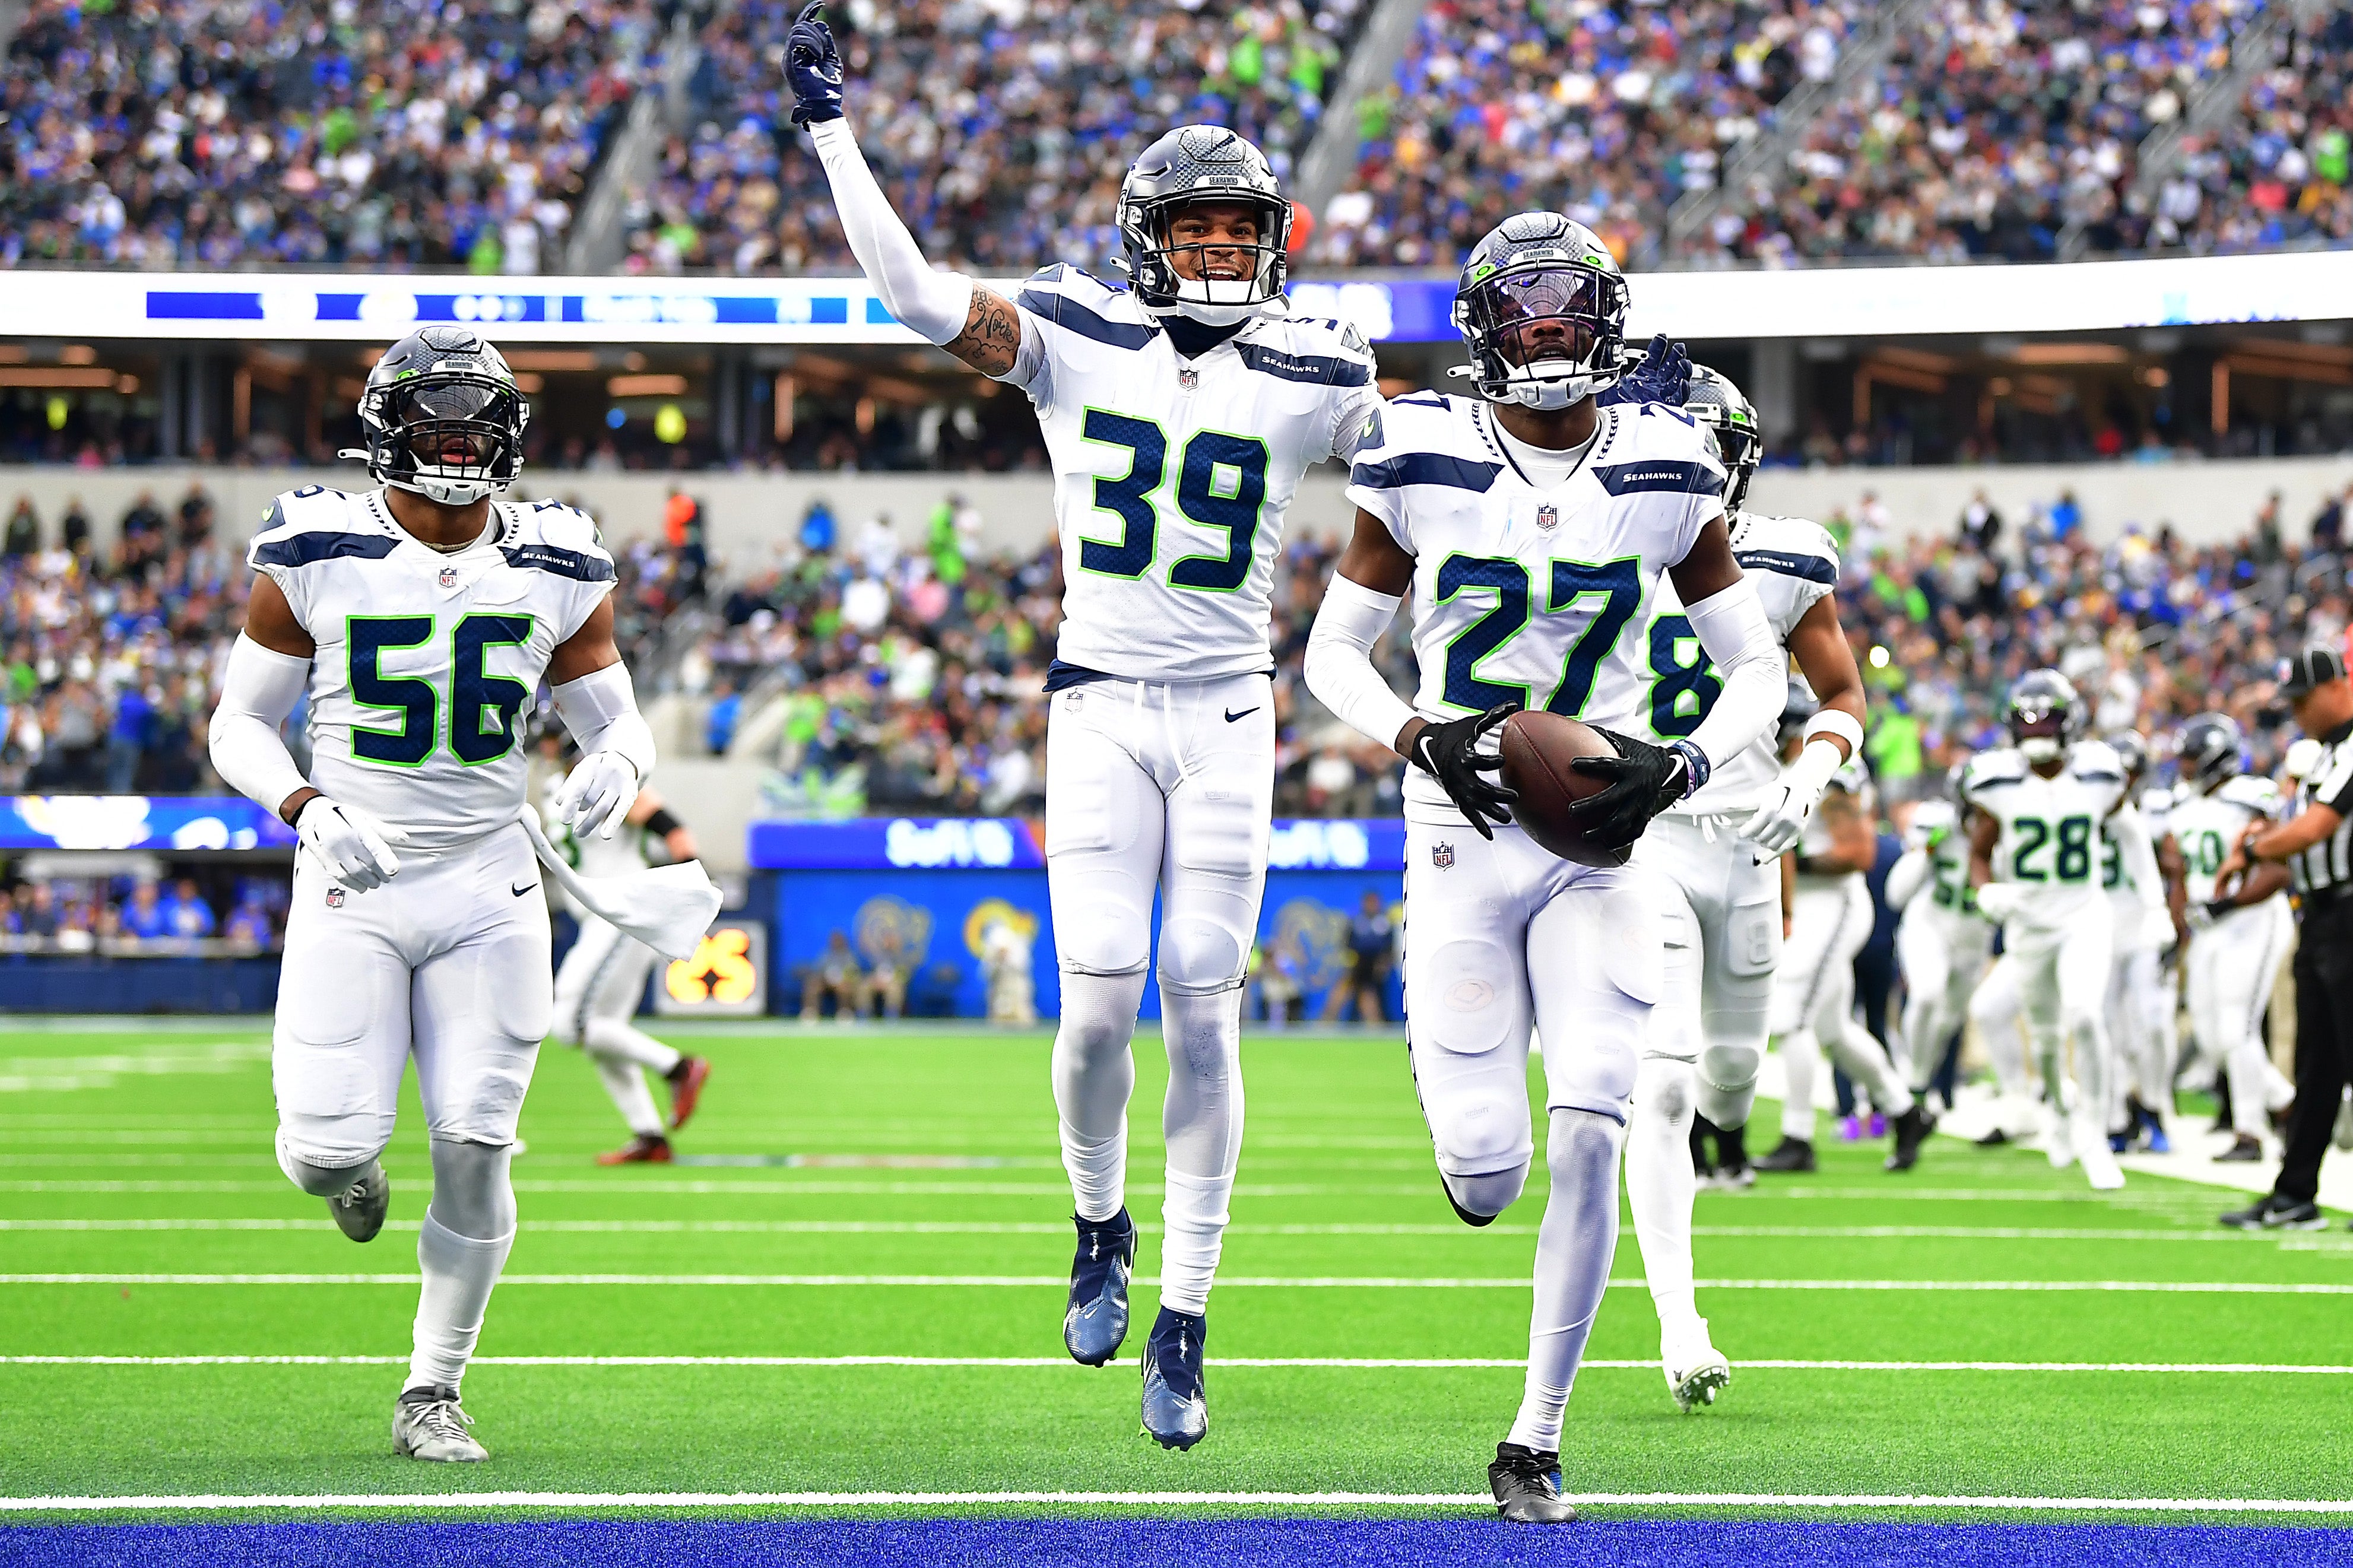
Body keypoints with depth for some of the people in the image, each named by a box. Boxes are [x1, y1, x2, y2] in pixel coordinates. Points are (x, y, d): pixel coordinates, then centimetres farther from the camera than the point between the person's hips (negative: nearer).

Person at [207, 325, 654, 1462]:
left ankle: (433, 1395, 12)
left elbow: (619, 723, 10)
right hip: (351, 891, -2)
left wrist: (613, 768, -15)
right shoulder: (314, 558, -6)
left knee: (475, 1148, -4)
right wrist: (308, 809, -18)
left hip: (488, 892, 2)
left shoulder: (556, 571, 1)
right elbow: (239, 722, 1)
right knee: (332, 1147, -11)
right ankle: (343, 1166, 30)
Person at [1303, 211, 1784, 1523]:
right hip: (1465, 836, -1)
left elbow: (1759, 669, 7)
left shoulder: (1665, 472, 0)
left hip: (1605, 844, 1)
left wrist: (1687, 766, -12)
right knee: (1486, 1184, -5)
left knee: (1589, 1140, -13)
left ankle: (1538, 1441, 2)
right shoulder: (1425, 466, -4)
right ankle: (1462, 1103, 36)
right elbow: (1333, 651, 5)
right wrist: (1424, 739, -14)